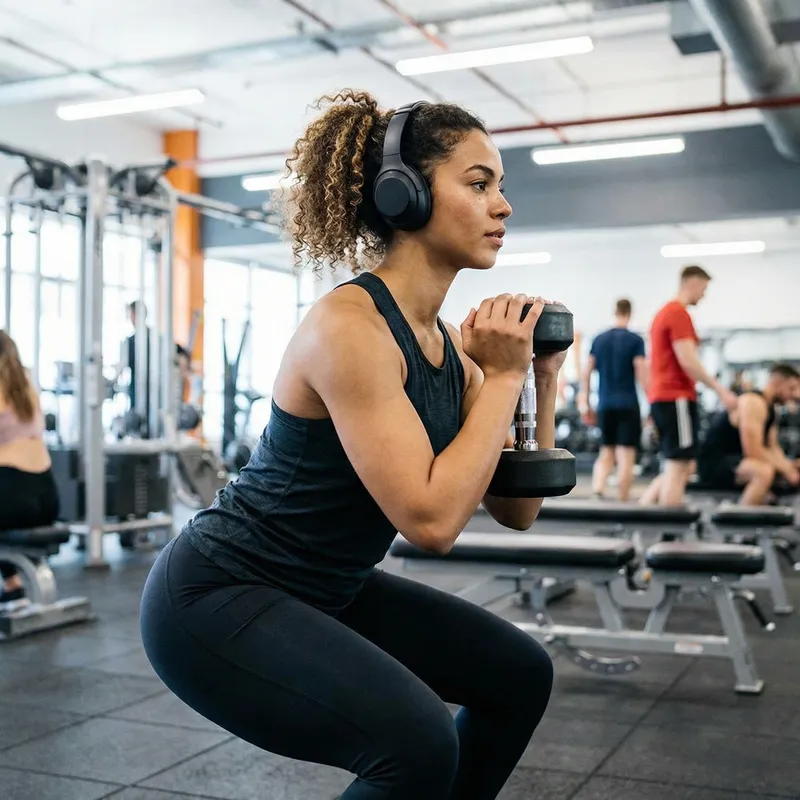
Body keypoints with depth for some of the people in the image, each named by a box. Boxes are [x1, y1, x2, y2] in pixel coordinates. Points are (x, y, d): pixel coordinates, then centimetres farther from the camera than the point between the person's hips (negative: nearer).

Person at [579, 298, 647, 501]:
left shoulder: (598, 339, 7)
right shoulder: (635, 340, -5)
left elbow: (586, 374, 8)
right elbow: (642, 376, -10)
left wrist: (585, 404, 15)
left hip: (605, 405, 4)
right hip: (628, 405, -4)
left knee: (606, 453, 13)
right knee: (626, 456, 2)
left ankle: (597, 491, -7)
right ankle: (622, 504, 3)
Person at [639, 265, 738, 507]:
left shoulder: (664, 313, 20)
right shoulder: (679, 314, -11)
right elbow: (687, 361, -19)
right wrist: (720, 390, -15)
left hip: (661, 398, 10)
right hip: (676, 398, -10)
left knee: (684, 467, 14)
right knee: (678, 468, -7)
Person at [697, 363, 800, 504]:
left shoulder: (769, 408, 13)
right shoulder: (753, 402, -18)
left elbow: (773, 448, 16)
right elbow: (753, 451, -25)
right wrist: (785, 470, -17)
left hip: (732, 460, 11)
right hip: (713, 463, -11)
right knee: (765, 471, -37)